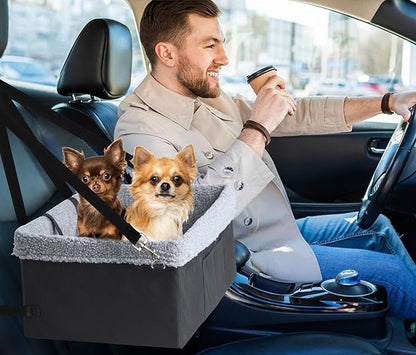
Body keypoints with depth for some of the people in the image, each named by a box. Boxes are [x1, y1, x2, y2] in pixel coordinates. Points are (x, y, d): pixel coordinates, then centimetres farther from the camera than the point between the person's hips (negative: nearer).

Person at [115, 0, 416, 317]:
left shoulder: (211, 99, 5)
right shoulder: (139, 127, -21)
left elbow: (297, 114, 8)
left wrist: (388, 102, 3)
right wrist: (257, 128, -29)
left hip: (284, 229, 9)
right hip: (252, 258, -9)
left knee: (377, 226, 17)